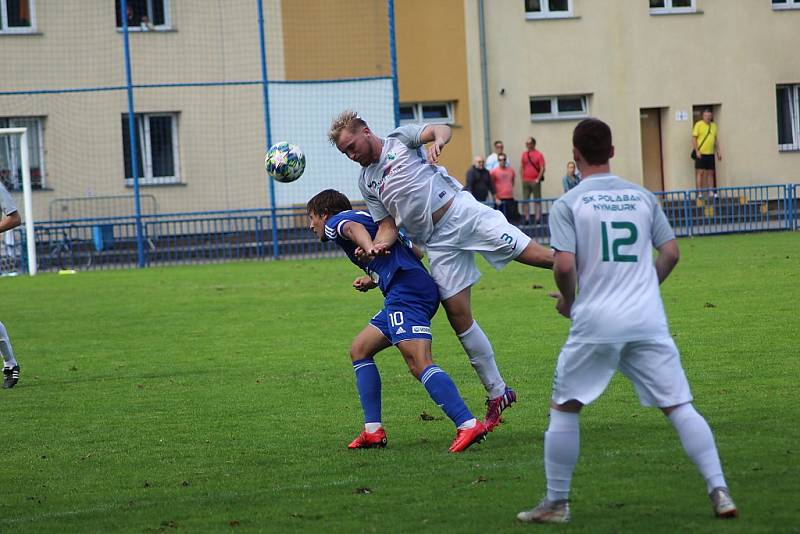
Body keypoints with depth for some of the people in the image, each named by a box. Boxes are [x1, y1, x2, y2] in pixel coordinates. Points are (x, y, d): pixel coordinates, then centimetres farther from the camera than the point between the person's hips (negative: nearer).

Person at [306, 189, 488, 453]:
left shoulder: (335, 222, 8)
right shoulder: (364, 217, 35)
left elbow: (354, 228, -18)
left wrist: (368, 248, -41)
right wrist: (372, 280, 23)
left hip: (406, 289, -10)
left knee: (419, 363, -21)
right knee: (359, 350, 18)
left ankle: (468, 425, -34)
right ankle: (373, 431, 12)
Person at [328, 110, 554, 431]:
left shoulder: (400, 139, 5)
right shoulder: (367, 182, 17)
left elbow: (440, 129, -12)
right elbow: (388, 223, 12)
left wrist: (438, 140, -36)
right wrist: (375, 247, -10)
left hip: (462, 212, -4)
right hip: (438, 243, 4)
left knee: (535, 255, -17)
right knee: (458, 315, -1)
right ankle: (497, 394, 5)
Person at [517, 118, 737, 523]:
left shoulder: (568, 204, -1)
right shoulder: (642, 197, 10)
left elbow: (564, 266, -10)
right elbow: (671, 253, 10)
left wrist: (567, 300, 8)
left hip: (595, 322, -3)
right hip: (648, 321, 3)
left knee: (564, 409, 11)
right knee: (679, 406, 4)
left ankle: (556, 502, 12)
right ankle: (719, 491, -6)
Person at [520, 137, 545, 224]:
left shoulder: (539, 155, -2)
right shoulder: (524, 155, 9)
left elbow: (542, 168, -4)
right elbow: (521, 167, 13)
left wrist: (538, 179, -11)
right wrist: (522, 178, 3)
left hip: (535, 181, -4)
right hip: (526, 181, 4)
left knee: (537, 200, 0)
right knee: (525, 200, 2)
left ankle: (538, 218, 2)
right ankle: (527, 218, 7)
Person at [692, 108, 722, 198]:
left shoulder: (714, 126, 13)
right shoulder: (698, 125, -5)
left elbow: (716, 139, 19)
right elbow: (694, 138, -8)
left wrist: (718, 151, 14)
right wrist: (697, 151, -15)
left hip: (710, 154, 6)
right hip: (701, 154, -6)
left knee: (711, 173, 7)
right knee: (700, 172, -6)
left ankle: (711, 192, 12)